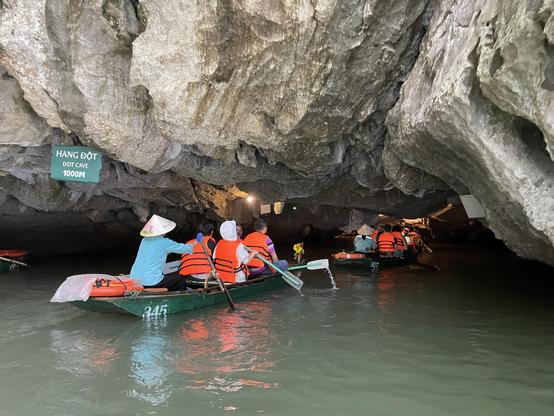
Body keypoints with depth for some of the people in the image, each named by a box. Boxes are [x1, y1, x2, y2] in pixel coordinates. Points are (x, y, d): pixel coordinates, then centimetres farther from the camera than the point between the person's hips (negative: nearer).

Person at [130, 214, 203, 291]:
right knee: (180, 279, 11)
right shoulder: (164, 243, -9)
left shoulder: (144, 241, 8)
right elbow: (183, 249, 4)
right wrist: (196, 242, 19)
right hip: (151, 283, -7)